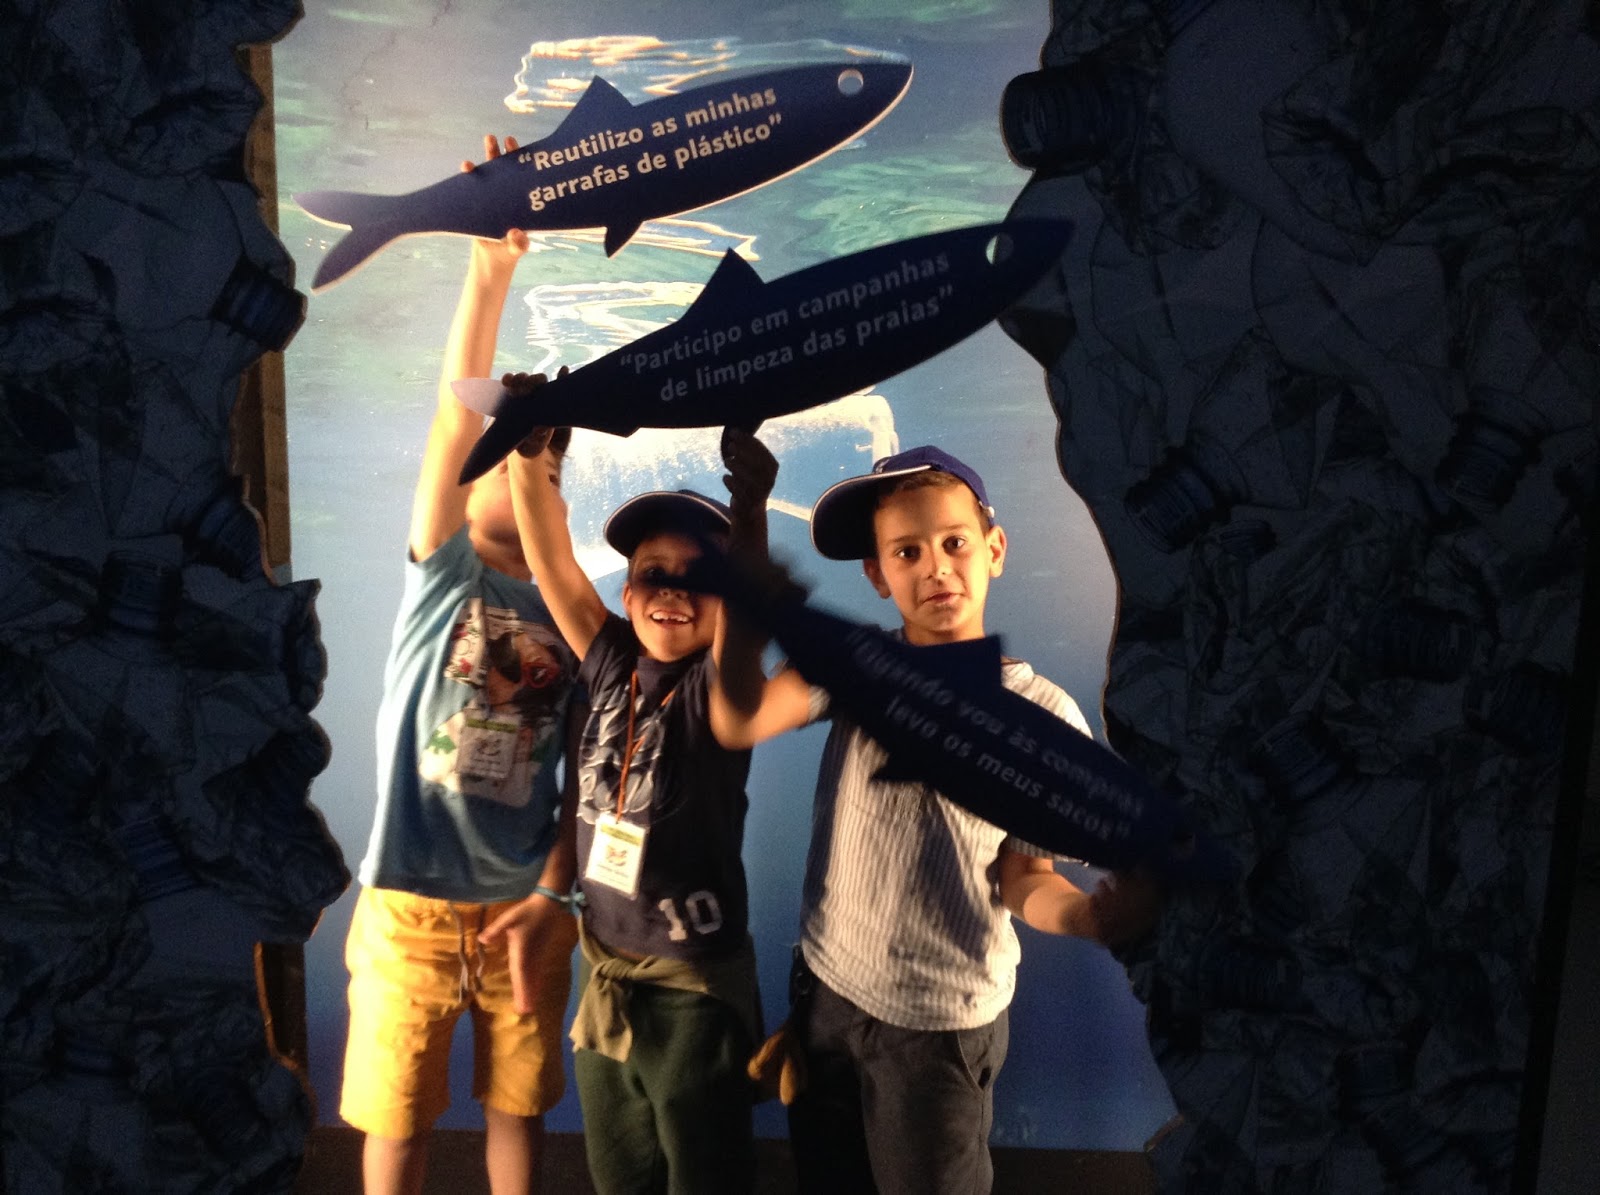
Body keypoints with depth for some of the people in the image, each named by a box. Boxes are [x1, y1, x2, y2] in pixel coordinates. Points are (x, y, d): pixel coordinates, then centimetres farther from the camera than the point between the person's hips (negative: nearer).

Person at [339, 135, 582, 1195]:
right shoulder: (440, 572, -5)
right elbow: (456, 418, -20)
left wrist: (550, 893, -8)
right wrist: (492, 263, -29)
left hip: (526, 906, 2)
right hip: (413, 904, -2)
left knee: (520, 1104, 16)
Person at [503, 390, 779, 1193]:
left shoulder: (719, 685, -14)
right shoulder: (612, 668, -2)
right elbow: (551, 562, -8)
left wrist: (751, 509, -52)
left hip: (697, 988, -5)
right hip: (604, 978, 5)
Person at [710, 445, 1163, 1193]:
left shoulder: (1044, 717, -13)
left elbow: (1022, 877, -7)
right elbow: (738, 723, -24)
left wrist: (1092, 915, -30)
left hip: (939, 1023, -3)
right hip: (824, 992, 3)